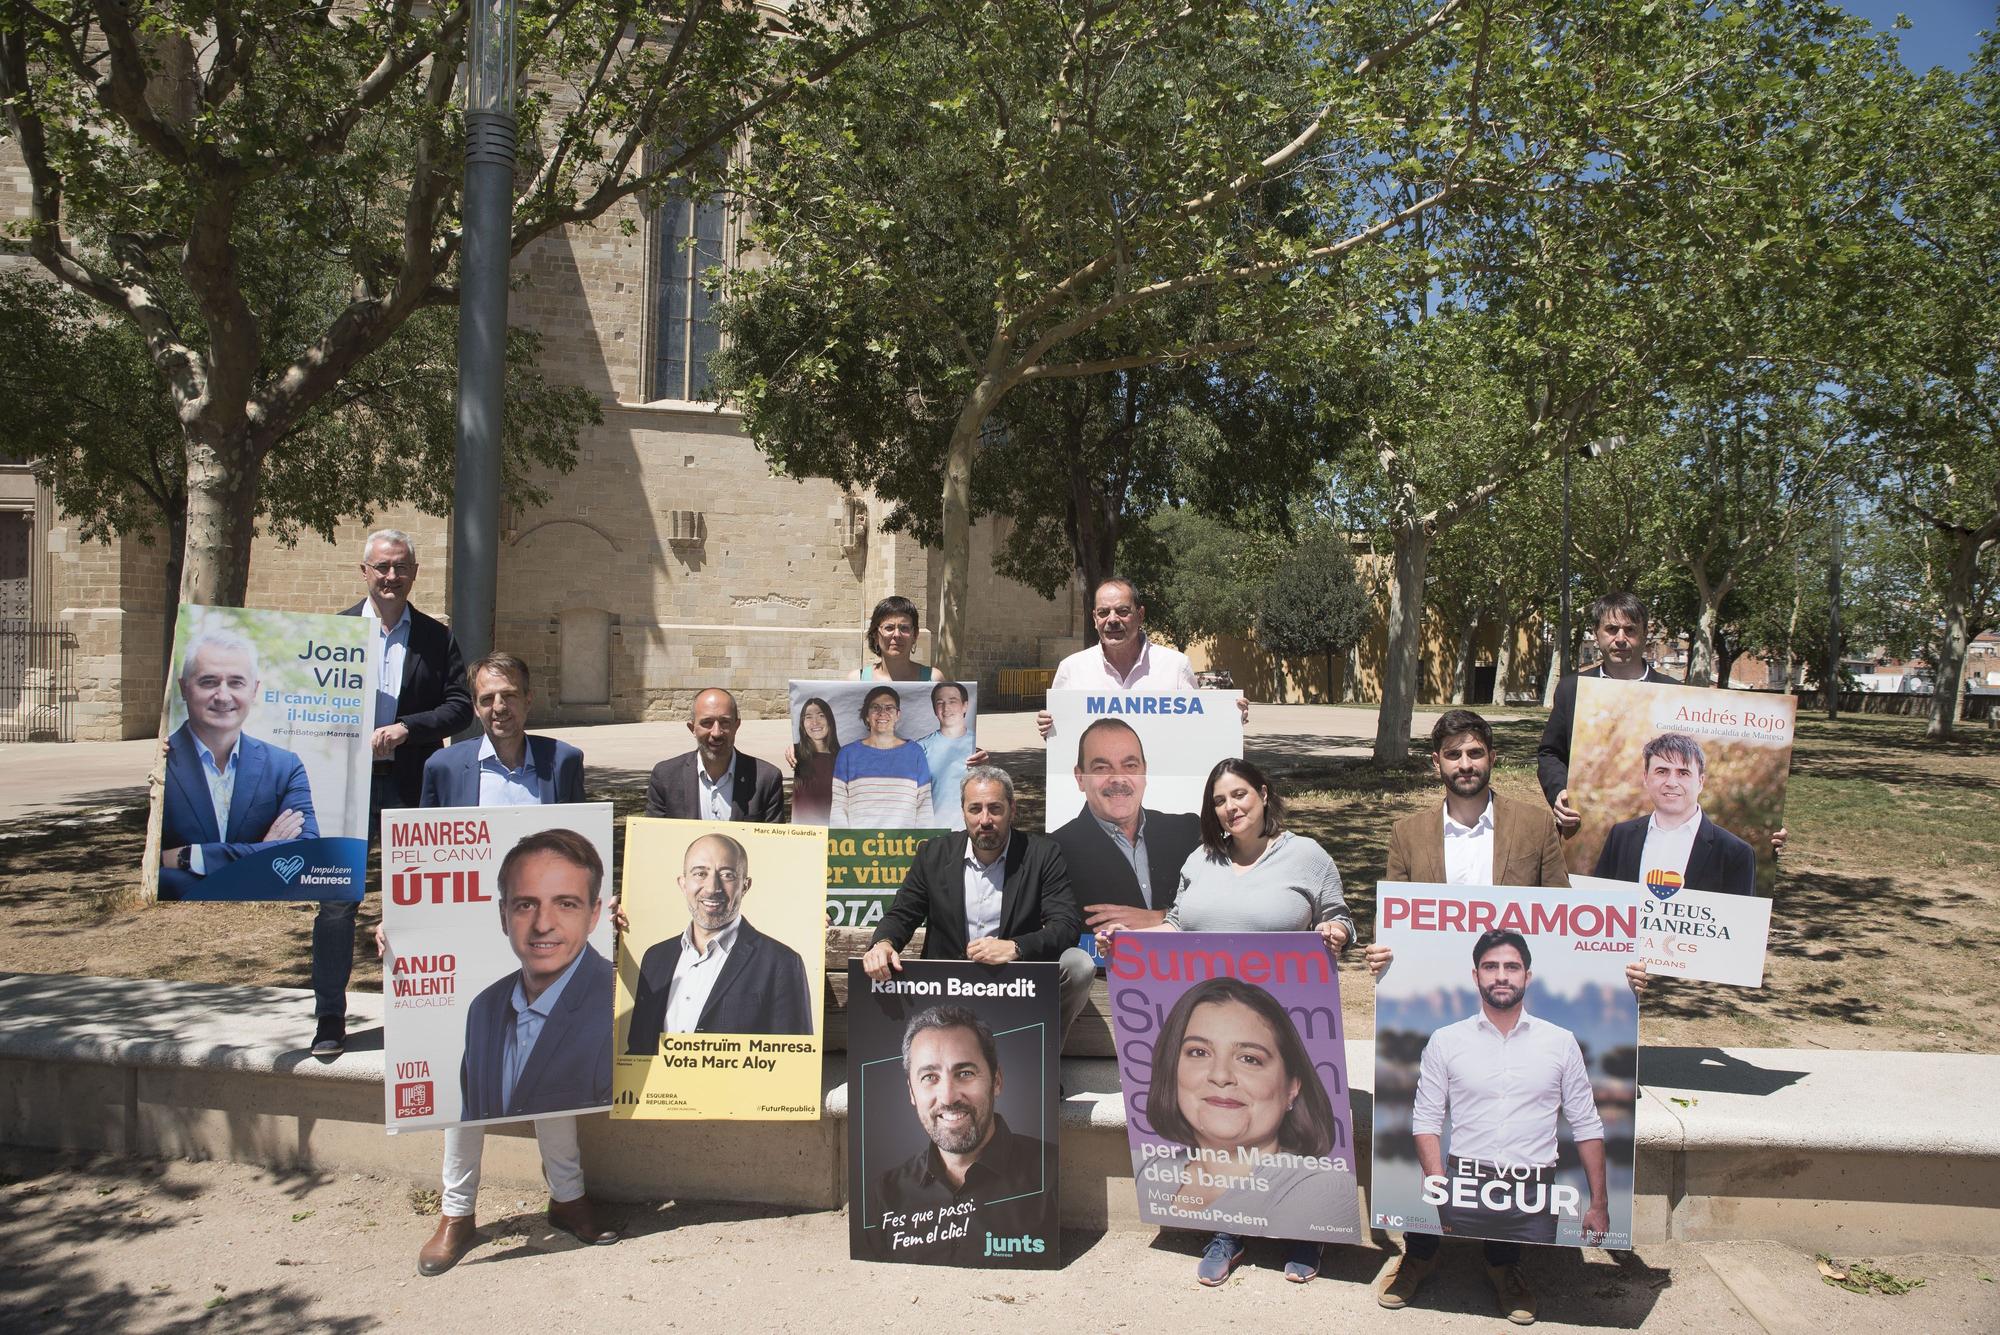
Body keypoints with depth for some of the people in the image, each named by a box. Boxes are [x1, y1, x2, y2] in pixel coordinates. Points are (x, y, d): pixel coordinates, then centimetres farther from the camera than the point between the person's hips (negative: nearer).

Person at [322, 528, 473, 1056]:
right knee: (337, 901, 1)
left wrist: (408, 728, -15)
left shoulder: (437, 638, 4)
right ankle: (330, 1018, 13)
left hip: (412, 787, 1)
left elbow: (460, 706, -1)